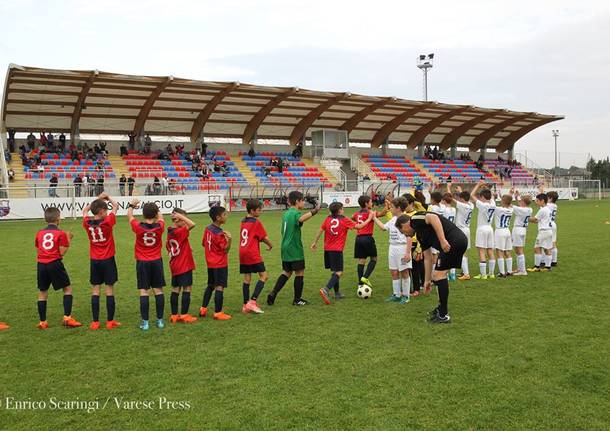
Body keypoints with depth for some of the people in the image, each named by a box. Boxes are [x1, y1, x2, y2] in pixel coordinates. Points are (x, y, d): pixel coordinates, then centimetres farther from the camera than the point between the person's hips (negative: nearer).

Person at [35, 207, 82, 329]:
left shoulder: (40, 233, 10)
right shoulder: (61, 233, -3)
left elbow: (38, 249, 17)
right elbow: (62, 252, -6)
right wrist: (69, 239, 4)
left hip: (41, 264, 5)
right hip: (55, 264, -5)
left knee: (42, 292, 12)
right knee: (67, 289, 7)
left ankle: (42, 322, 16)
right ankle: (67, 317, -2)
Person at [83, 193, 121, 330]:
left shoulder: (87, 223, -3)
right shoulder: (107, 222, -13)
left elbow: (84, 210, 19)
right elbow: (116, 206, 2)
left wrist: (97, 199, 16)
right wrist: (107, 197, 16)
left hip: (94, 261, 4)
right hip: (108, 260, -3)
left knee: (95, 290, 7)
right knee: (110, 289, 3)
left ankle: (95, 322, 7)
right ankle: (110, 321, 7)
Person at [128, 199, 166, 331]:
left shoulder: (138, 227, -11)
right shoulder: (159, 227, -9)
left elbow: (129, 215, 9)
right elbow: (160, 217, 15)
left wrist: (132, 205, 28)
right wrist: (155, 209, 32)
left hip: (142, 262, -1)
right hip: (157, 262, 1)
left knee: (144, 292, 1)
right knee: (158, 290, 7)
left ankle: (145, 322, 2)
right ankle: (160, 320, 12)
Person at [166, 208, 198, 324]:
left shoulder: (170, 233, 9)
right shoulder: (179, 232, -17)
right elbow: (192, 224, -27)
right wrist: (180, 215, -18)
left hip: (175, 267, 8)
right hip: (184, 266, -8)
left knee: (175, 290, 11)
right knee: (187, 289, -1)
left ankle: (174, 315, 17)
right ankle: (184, 315, 2)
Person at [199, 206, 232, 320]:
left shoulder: (208, 229, 4)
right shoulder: (220, 233, -20)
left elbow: (204, 243, 13)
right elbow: (226, 249, -18)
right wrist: (229, 239, -35)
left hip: (210, 264, 8)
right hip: (220, 264, -8)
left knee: (210, 286, 19)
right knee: (220, 287, -2)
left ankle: (203, 309, 23)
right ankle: (218, 313, 1)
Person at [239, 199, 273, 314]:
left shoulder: (243, 221, 14)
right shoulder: (256, 222, -8)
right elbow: (265, 238, -4)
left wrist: (264, 242, 16)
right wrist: (270, 245, 15)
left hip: (242, 254, 8)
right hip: (253, 254, -8)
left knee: (246, 279, 10)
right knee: (264, 276, -2)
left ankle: (245, 305, 11)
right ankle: (252, 301, -11)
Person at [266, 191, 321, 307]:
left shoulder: (286, 213, 14)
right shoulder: (296, 213, -13)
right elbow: (301, 218, -39)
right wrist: (314, 211, -51)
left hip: (285, 248, 9)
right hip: (295, 248, -8)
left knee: (287, 272, 16)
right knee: (300, 272, 3)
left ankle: (273, 294, 7)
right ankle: (297, 299, 10)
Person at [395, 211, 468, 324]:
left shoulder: (415, 219, 1)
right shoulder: (420, 235, 25)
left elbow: (433, 218, -20)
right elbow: (427, 258, 29)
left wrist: (442, 240, -24)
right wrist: (428, 280, 32)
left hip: (454, 240, -10)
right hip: (459, 241, 10)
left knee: (439, 274, -5)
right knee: (438, 275, 19)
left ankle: (444, 316, 1)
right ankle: (442, 308, 30)